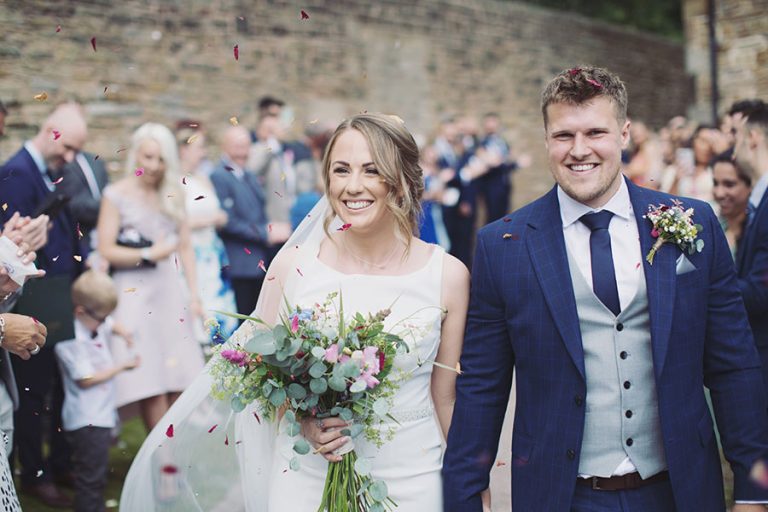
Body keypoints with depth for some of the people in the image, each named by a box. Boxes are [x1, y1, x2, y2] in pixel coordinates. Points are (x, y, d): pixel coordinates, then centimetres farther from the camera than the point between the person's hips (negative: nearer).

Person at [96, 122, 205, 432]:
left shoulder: (173, 195, 13)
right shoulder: (116, 195, -1)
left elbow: (185, 247, 13)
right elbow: (106, 250, -7)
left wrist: (194, 294, 7)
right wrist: (149, 255, -9)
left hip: (171, 293, 4)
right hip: (135, 296, -4)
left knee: (179, 382, 0)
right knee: (149, 383, -6)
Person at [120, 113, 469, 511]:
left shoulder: (448, 275, -8)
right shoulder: (292, 265, -6)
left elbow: (447, 397, 1)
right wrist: (302, 420, -14)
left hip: (410, 480, 0)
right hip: (305, 476, 1)